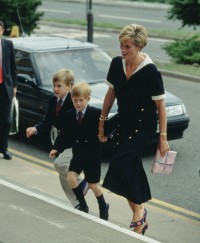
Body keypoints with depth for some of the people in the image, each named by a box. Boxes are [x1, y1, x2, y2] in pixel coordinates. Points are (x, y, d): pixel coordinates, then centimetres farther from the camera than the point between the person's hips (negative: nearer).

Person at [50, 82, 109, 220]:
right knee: (71, 178, -12)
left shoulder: (96, 113, -13)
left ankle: (103, 207, 30)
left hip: (93, 154, -4)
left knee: (92, 184, 4)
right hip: (78, 154, 4)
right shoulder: (70, 115, 1)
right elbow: (65, 133, 5)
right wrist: (56, 148, -2)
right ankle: (83, 205, 7)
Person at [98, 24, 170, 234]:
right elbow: (111, 94, 12)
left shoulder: (150, 71, -18)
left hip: (144, 127, -6)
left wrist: (163, 137, -10)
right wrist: (102, 121, 14)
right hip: (124, 125, 6)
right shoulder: (116, 64, -2)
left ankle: (138, 209, 0)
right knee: (133, 169, 10)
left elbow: (161, 106, -12)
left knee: (120, 164, -19)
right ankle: (141, 220, 23)